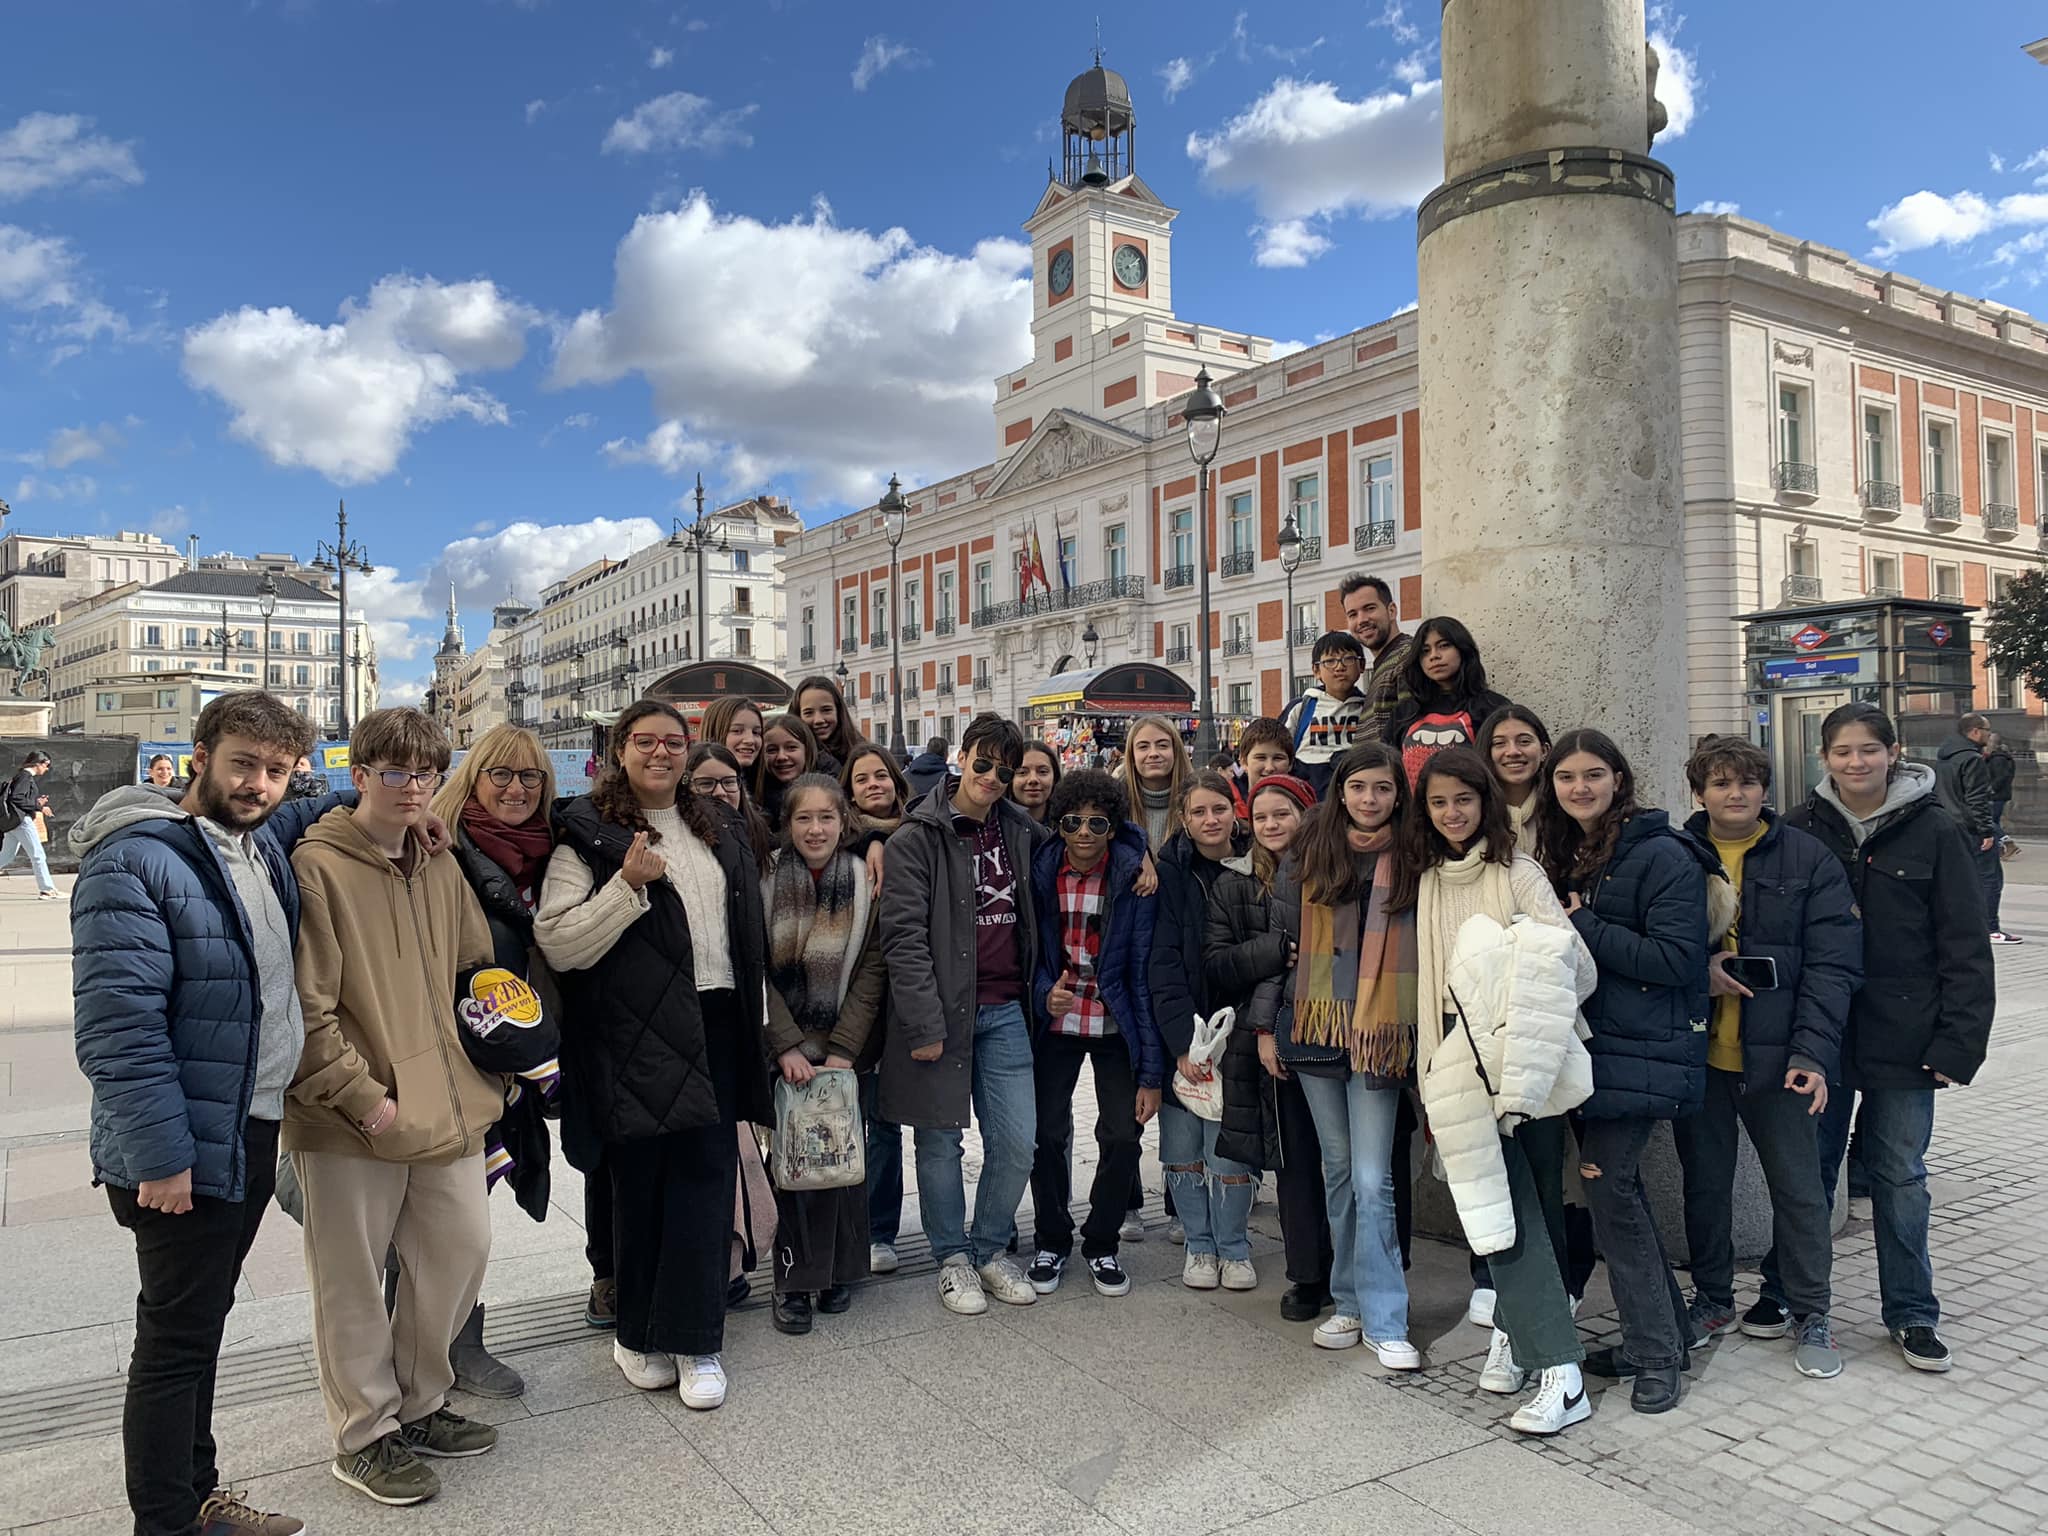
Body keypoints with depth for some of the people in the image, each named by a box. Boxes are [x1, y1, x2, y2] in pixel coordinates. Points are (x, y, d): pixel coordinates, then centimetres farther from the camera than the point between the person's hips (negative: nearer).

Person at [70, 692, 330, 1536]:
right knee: (177, 1338, 4)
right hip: (185, 1151, -8)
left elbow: (310, 815, 31)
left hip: (253, 1132, 8)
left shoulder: (265, 842, 6)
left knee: (200, 1326, 20)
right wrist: (159, 1155, -23)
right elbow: (116, 1024, -23)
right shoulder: (135, 862, -18)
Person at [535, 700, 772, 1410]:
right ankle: (642, 1337, 21)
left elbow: (749, 929, 23)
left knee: (705, 1177, 2)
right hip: (636, 1035, -4)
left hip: (716, 1026, 4)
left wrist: (752, 1020, 18)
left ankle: (693, 1341, 13)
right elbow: (558, 945, -10)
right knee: (643, 1182, 3)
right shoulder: (588, 832, -2)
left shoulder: (718, 825, 15)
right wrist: (628, 885, -20)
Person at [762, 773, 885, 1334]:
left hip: (847, 1047, 1)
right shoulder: (768, 882, -3)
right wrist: (786, 1047, -10)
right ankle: (794, 1281, 9)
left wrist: (842, 1050, -9)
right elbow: (758, 972, -3)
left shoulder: (866, 882, -1)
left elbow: (872, 970, -3)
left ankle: (838, 1272, 19)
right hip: (785, 1048, 0)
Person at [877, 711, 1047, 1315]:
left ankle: (991, 1249, 26)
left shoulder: (1020, 830, 8)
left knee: (1017, 1142, 4)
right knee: (941, 1141, 8)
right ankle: (953, 1258, 26)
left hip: (1004, 1011, 4)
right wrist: (924, 1025, -17)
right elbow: (903, 936, -13)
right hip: (943, 1010, -4)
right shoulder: (918, 837, -7)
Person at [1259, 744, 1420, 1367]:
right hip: (1314, 1028, 3)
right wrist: (1265, 1023, 6)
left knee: (1372, 1179, -5)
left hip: (1378, 1035, -3)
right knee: (1337, 1170, 12)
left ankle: (1384, 1321, 6)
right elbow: (1279, 940, 8)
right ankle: (1350, 1303, 24)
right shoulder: (1307, 858, 5)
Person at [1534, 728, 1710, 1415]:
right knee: (1614, 1185, 12)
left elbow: (1675, 958, -19)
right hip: (1588, 1044, 8)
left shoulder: (1661, 855, -12)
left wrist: (1584, 926, -17)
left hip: (1642, 1052, -8)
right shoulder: (1568, 856, 14)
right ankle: (1666, 1333, 27)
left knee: (1609, 1186, -7)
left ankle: (1657, 1357, 8)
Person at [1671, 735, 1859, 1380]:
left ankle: (1810, 1314, 24)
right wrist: (1696, 968, -14)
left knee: (1799, 1186, 7)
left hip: (1775, 1057, -1)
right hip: (1696, 1054, 2)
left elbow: (1832, 964, -6)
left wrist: (1812, 1051, -14)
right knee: (1704, 1181, 14)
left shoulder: (1808, 859, -2)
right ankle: (1713, 1300, 31)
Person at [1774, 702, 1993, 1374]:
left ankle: (1911, 1312, 24)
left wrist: (1958, 1042, -9)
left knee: (1899, 1174, 9)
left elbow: (1965, 948, -3)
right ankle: (1785, 1293, 27)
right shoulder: (1800, 831, 0)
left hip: (1901, 1038, -1)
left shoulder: (1933, 833, -3)